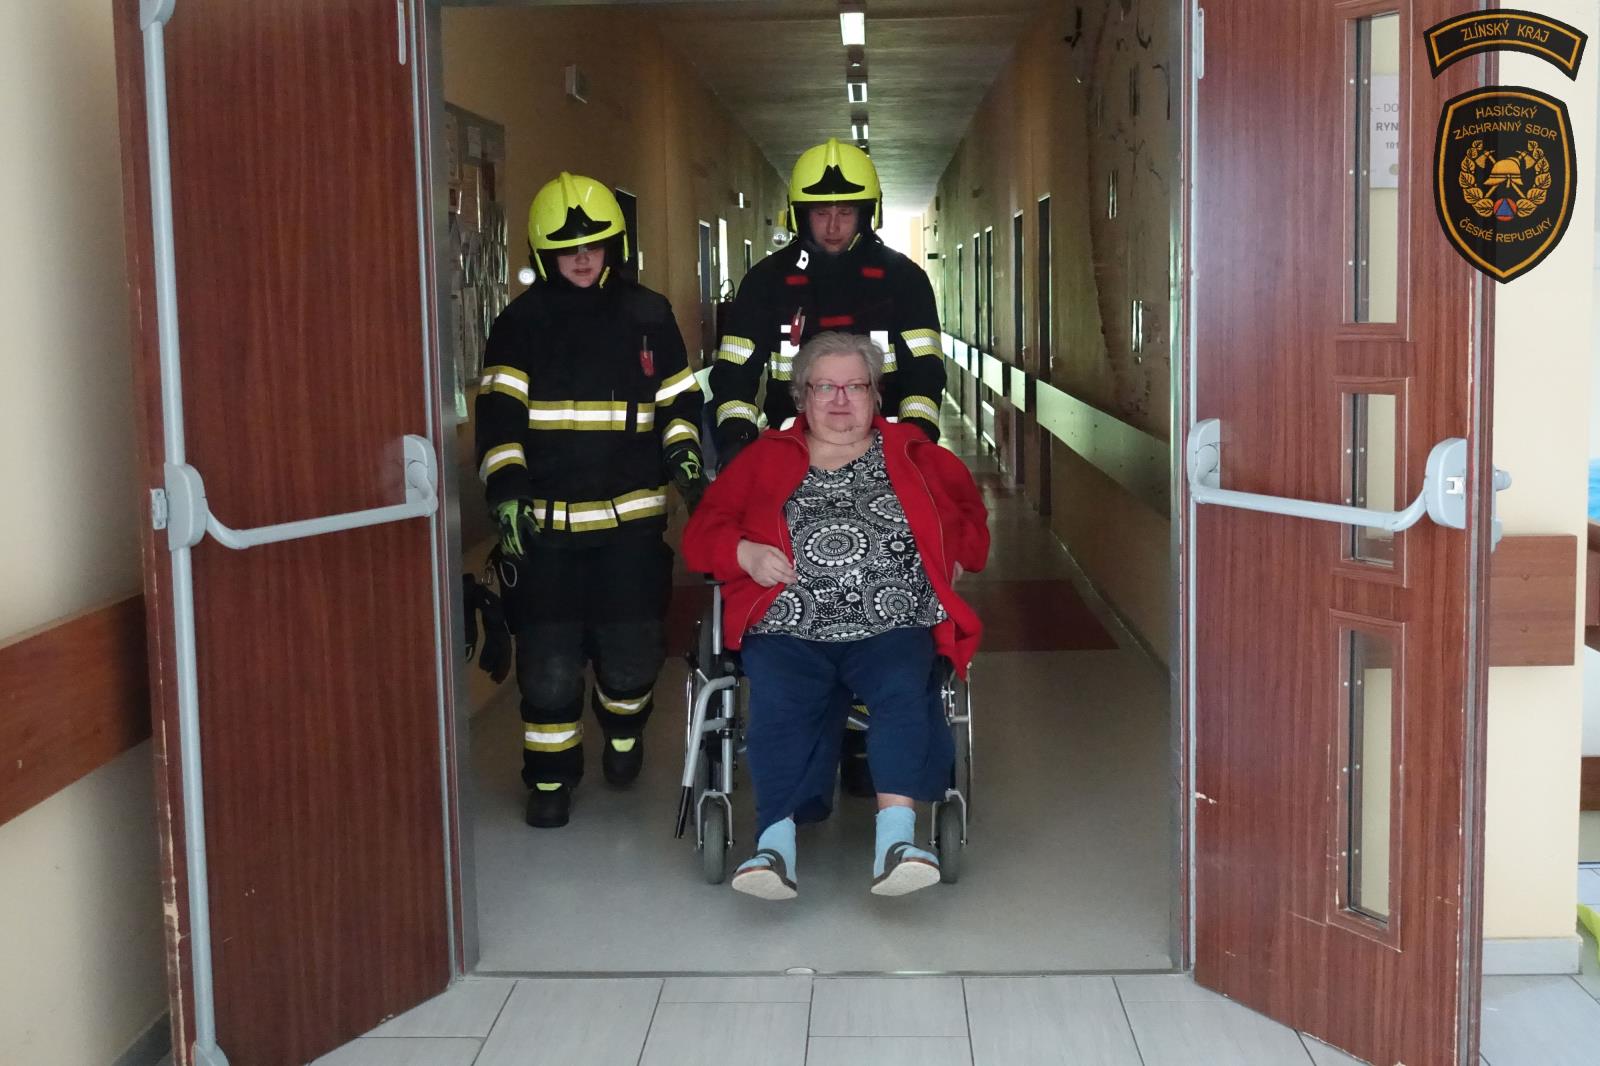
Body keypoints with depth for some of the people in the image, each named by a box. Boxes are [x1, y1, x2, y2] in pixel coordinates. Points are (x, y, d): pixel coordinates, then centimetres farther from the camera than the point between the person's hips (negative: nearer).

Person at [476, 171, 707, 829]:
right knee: (549, 658, -2)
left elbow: (678, 399, 15)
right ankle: (550, 778, 15)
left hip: (631, 515, 1)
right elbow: (499, 413, -5)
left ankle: (624, 728, 36)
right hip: (545, 520, -1)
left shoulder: (648, 316, 7)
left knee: (632, 645, 3)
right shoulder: (521, 323, 3)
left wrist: (684, 456, -2)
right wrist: (506, 489, -16)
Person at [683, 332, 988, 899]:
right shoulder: (765, 457, 20)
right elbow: (702, 531, 18)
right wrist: (744, 553, -3)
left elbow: (969, 517, 30)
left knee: (906, 689, -32)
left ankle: (895, 837, -40)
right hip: (789, 631, 0)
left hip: (891, 627, 0)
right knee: (779, 703, -31)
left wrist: (953, 554, 9)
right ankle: (776, 841, -38)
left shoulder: (913, 454, 22)